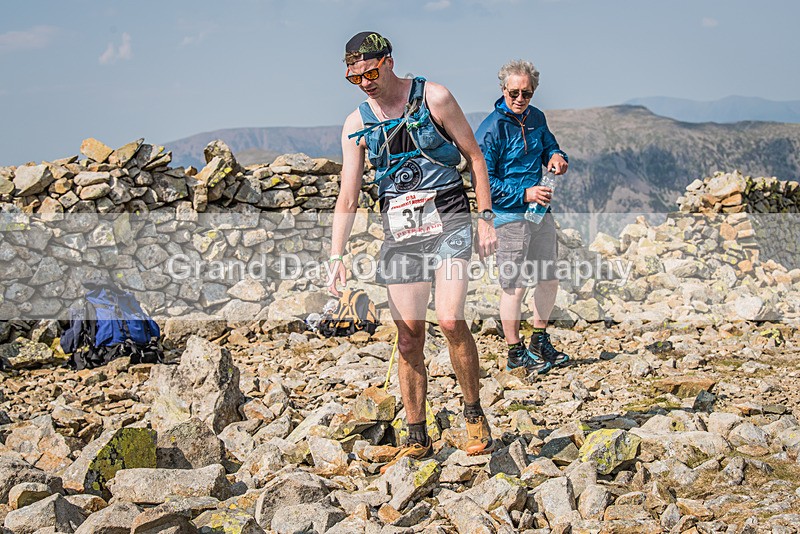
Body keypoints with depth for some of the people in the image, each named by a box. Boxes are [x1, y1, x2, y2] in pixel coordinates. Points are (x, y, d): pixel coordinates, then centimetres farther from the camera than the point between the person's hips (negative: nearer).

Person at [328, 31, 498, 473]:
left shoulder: (433, 98, -3)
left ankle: (475, 417, 1)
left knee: (450, 320, -19)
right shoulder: (356, 125, 5)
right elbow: (347, 199, 5)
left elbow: (474, 155, 3)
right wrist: (336, 257, -5)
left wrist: (486, 217, -4)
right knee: (409, 334, 1)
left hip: (447, 220, -3)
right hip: (399, 229, 3)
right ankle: (417, 440, 11)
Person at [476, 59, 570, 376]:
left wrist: (556, 156, -1)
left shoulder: (536, 118, 7)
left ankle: (540, 342, 32)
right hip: (509, 216, -7)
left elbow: (548, 145, 24)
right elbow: (485, 182, -14)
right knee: (514, 286, -2)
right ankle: (515, 353, 12)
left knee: (549, 280, 14)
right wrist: (524, 194, -22)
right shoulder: (491, 129, -13)